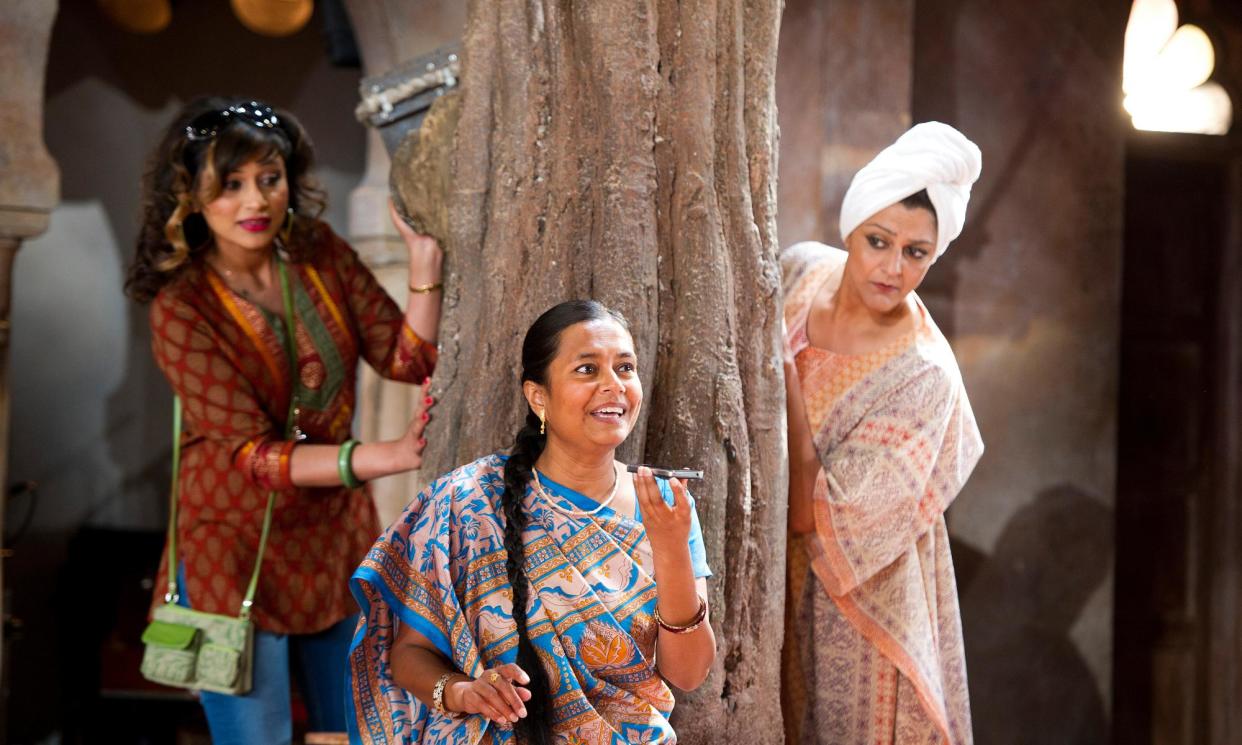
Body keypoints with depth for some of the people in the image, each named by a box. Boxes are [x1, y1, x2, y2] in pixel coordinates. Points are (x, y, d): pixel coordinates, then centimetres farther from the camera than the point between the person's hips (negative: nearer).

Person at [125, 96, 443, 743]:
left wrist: (425, 265, -17)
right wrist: (384, 457, -34)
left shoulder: (322, 257, -2)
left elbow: (408, 359, -2)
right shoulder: (182, 307, -16)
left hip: (336, 536, 5)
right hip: (238, 546, -4)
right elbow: (252, 454, -22)